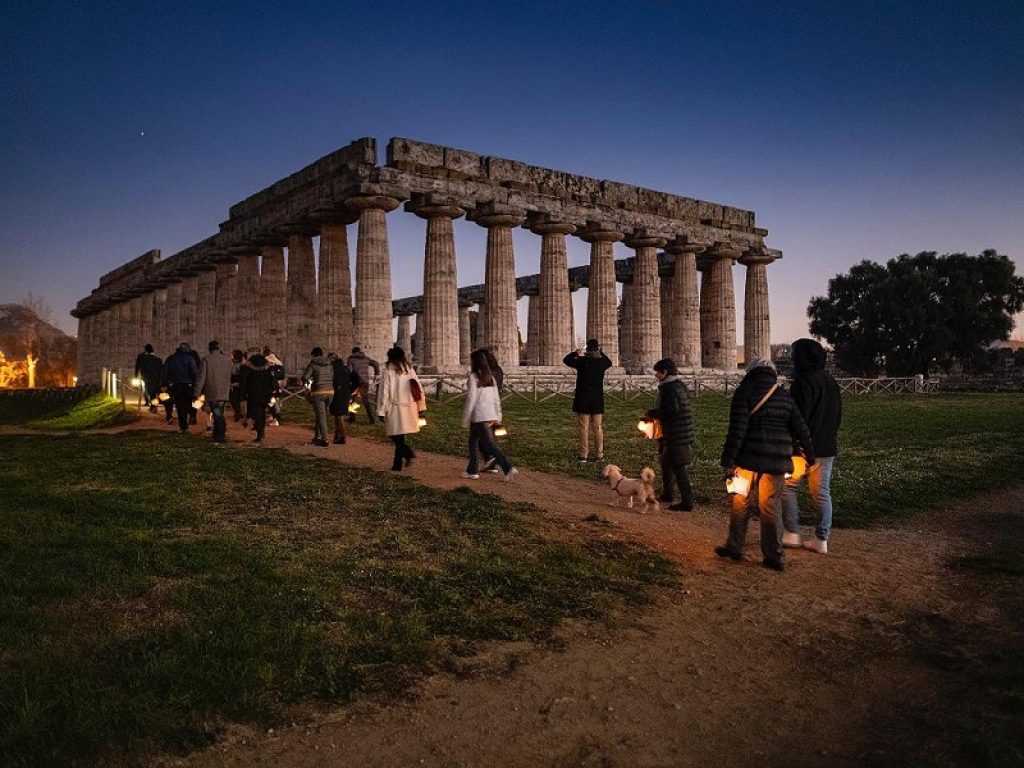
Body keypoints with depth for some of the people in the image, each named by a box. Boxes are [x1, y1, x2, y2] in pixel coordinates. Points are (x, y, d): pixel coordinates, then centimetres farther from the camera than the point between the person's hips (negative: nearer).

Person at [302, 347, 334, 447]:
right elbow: (333, 377, 7)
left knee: (321, 416, -2)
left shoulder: (312, 364, -2)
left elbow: (305, 377, -8)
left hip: (318, 392, -5)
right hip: (330, 392, 5)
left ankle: (324, 440, -6)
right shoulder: (329, 364, 11)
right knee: (320, 415, 18)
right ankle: (317, 437, 24)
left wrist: (308, 382, 13)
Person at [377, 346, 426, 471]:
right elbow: (419, 389, 7)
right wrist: (421, 407, 13)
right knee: (399, 436, 15)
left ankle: (408, 453, -20)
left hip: (394, 408, -5)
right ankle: (397, 464, 17)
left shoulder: (387, 370, -7)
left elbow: (384, 391, -8)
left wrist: (381, 411, -4)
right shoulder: (409, 369, 6)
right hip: (408, 408, 5)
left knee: (395, 435, 3)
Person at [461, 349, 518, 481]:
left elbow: (471, 399, -13)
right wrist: (497, 416, 16)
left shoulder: (473, 377, -12)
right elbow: (496, 398, 10)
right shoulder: (490, 377, 8)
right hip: (490, 415, 7)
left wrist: (465, 419, -6)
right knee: (473, 441, 19)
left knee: (488, 444, -6)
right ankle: (472, 471, 24)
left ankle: (508, 468, -14)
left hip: (479, 416, -7)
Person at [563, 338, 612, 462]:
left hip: (583, 399, -3)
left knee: (584, 428, 1)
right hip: (597, 399, 3)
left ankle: (584, 455, 2)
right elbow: (609, 362, 22)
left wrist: (576, 353, 16)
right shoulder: (601, 362, -3)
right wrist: (601, 352, 22)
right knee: (597, 427, 9)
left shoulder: (582, 361, -13)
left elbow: (566, 360, 2)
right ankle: (599, 454, 12)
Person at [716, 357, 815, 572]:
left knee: (740, 501, 11)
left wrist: (728, 461, -12)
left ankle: (734, 547, 19)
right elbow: (801, 430, 11)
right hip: (777, 459, 4)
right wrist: (809, 456, 23)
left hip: (749, 457, -3)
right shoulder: (785, 396, 10)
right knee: (772, 505, 8)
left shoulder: (744, 393, -5)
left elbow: (737, 429, -13)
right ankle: (774, 556, 10)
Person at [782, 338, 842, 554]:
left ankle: (792, 533, 5)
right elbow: (838, 414, 19)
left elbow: (799, 417, -20)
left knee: (787, 486, 6)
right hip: (827, 448, 8)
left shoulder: (803, 382, -16)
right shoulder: (830, 381, 12)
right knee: (822, 493, 9)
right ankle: (821, 540, 12)